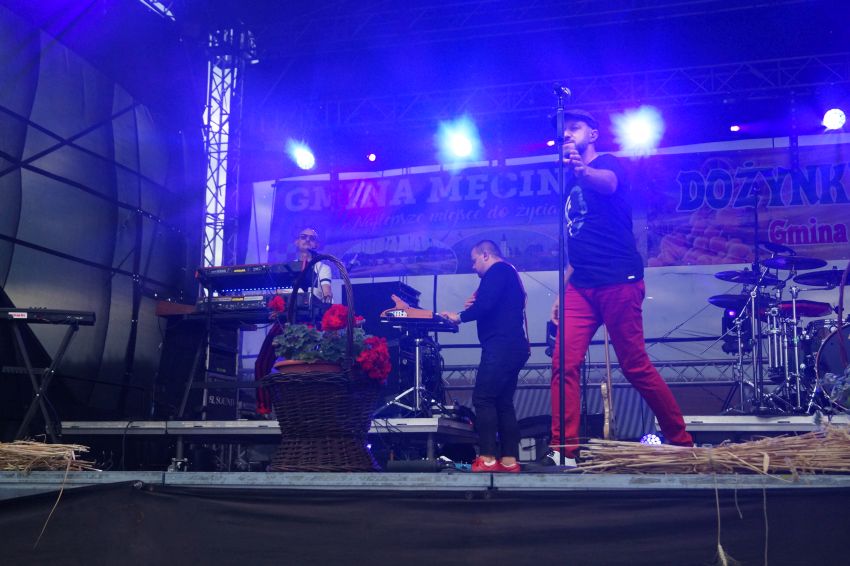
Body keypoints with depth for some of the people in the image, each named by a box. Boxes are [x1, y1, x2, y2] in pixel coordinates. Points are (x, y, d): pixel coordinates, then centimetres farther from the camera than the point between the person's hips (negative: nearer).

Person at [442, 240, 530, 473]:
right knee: (503, 403, 9)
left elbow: (486, 305, -18)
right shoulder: (509, 274, 26)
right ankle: (509, 460, 7)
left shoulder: (497, 270, -5)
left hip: (501, 346, -10)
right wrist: (476, 306, 13)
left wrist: (460, 316, -5)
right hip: (513, 347, 10)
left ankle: (487, 459, -14)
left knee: (483, 399, -11)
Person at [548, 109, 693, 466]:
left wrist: (581, 169, -49)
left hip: (618, 282, -6)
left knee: (636, 367, -2)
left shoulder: (608, 164, 0)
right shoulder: (570, 181, 21)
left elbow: (608, 184, -27)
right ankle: (564, 452, -8)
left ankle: (682, 443, 13)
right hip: (581, 286, 6)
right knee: (564, 364, -8)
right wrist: (561, 292, 19)